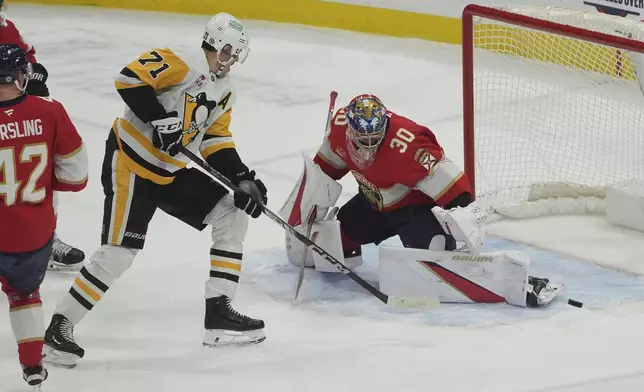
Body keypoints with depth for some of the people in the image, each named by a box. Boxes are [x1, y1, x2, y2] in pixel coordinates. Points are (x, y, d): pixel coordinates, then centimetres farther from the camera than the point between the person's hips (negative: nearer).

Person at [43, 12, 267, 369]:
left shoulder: (223, 92, 13)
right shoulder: (182, 60, -16)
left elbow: (217, 142, 13)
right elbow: (130, 79, -27)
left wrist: (241, 178, 0)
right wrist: (159, 119, -32)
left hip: (173, 171, 9)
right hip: (131, 161, -9)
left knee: (232, 216, 4)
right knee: (118, 252, -13)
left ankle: (219, 313, 6)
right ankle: (59, 328, -2)